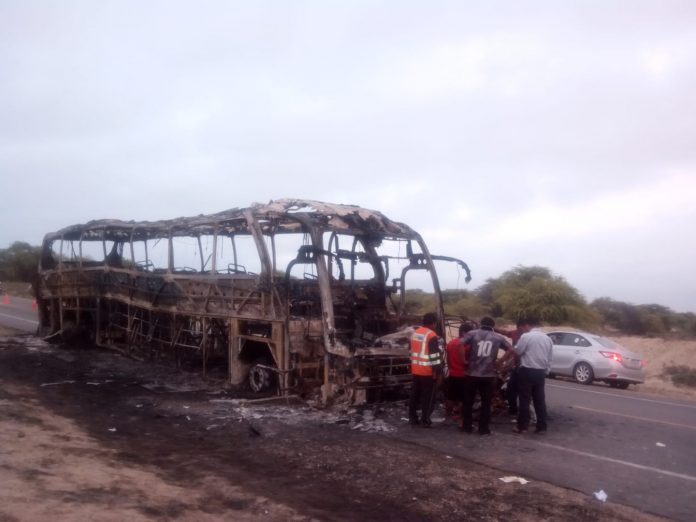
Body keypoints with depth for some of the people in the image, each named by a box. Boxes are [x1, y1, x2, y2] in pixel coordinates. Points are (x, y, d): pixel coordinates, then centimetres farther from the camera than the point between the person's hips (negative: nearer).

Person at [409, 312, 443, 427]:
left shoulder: (415, 333, 10)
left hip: (416, 370, 8)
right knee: (428, 397, 1)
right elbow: (435, 355, -19)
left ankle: (412, 417, 22)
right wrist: (437, 370, -14)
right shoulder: (432, 336, -16)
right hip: (428, 372, -8)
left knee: (415, 394, 15)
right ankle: (425, 420, 4)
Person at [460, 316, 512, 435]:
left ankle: (466, 426, 18)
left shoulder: (473, 333, 3)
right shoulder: (498, 337, 7)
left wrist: (464, 360, -3)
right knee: (486, 403, 11)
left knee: (468, 401, 13)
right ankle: (484, 429, 12)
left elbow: (460, 344, -12)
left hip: (472, 373, 0)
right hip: (489, 375, 0)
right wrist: (499, 361, 6)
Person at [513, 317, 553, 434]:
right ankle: (541, 426, 13)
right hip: (541, 372, 6)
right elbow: (549, 357, 13)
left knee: (525, 400, 0)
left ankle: (522, 426, 3)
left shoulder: (526, 336, -10)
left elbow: (517, 352, -7)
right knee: (540, 400, 10)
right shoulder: (547, 338, 10)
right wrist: (546, 371, 19)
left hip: (527, 371, -6)